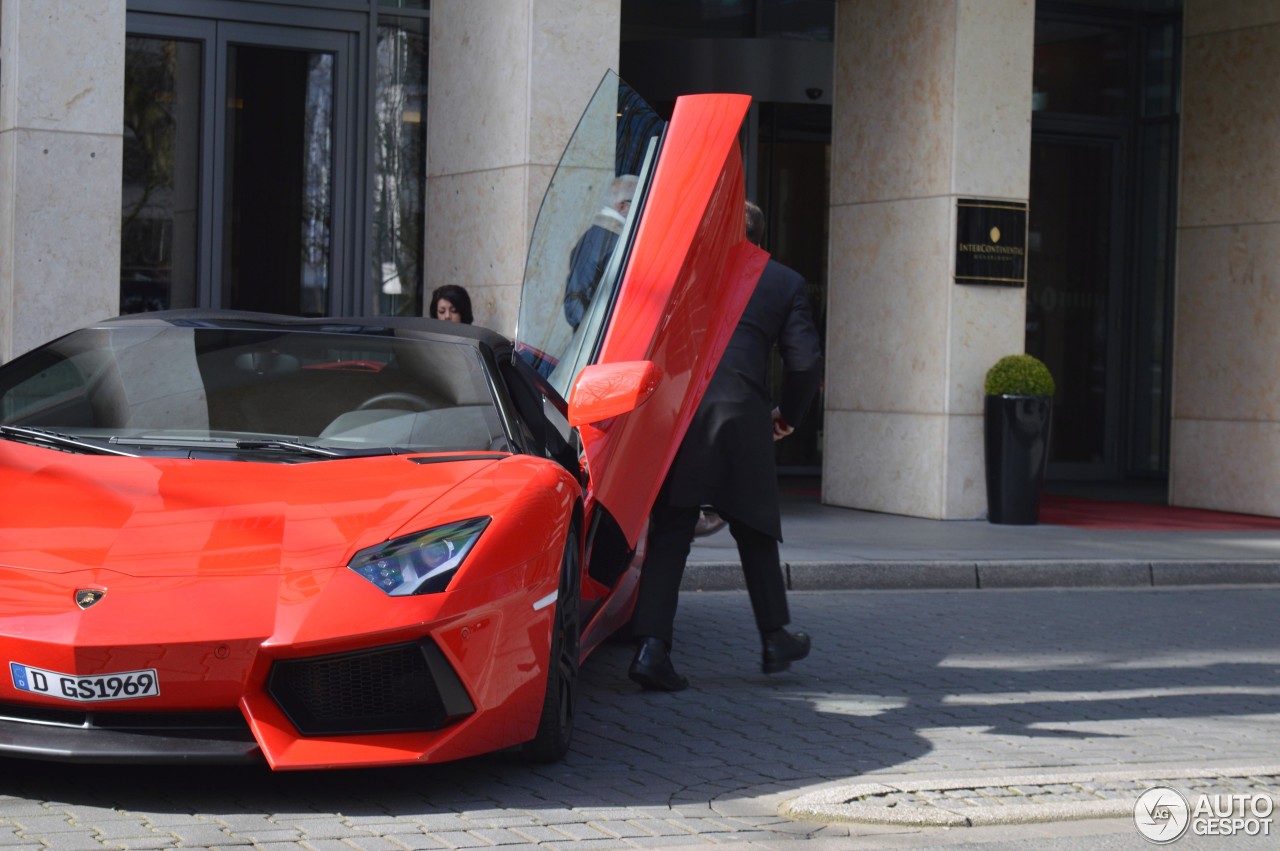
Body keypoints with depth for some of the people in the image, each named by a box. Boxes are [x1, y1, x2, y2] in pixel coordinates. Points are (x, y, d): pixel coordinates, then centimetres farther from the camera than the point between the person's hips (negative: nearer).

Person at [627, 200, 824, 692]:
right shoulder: (785, 283, 11)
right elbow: (806, 361, 5)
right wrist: (787, 415, 21)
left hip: (676, 412, 0)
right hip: (741, 416, 0)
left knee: (669, 536, 3)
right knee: (755, 533, 17)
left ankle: (651, 646, -9)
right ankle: (775, 640, 28)